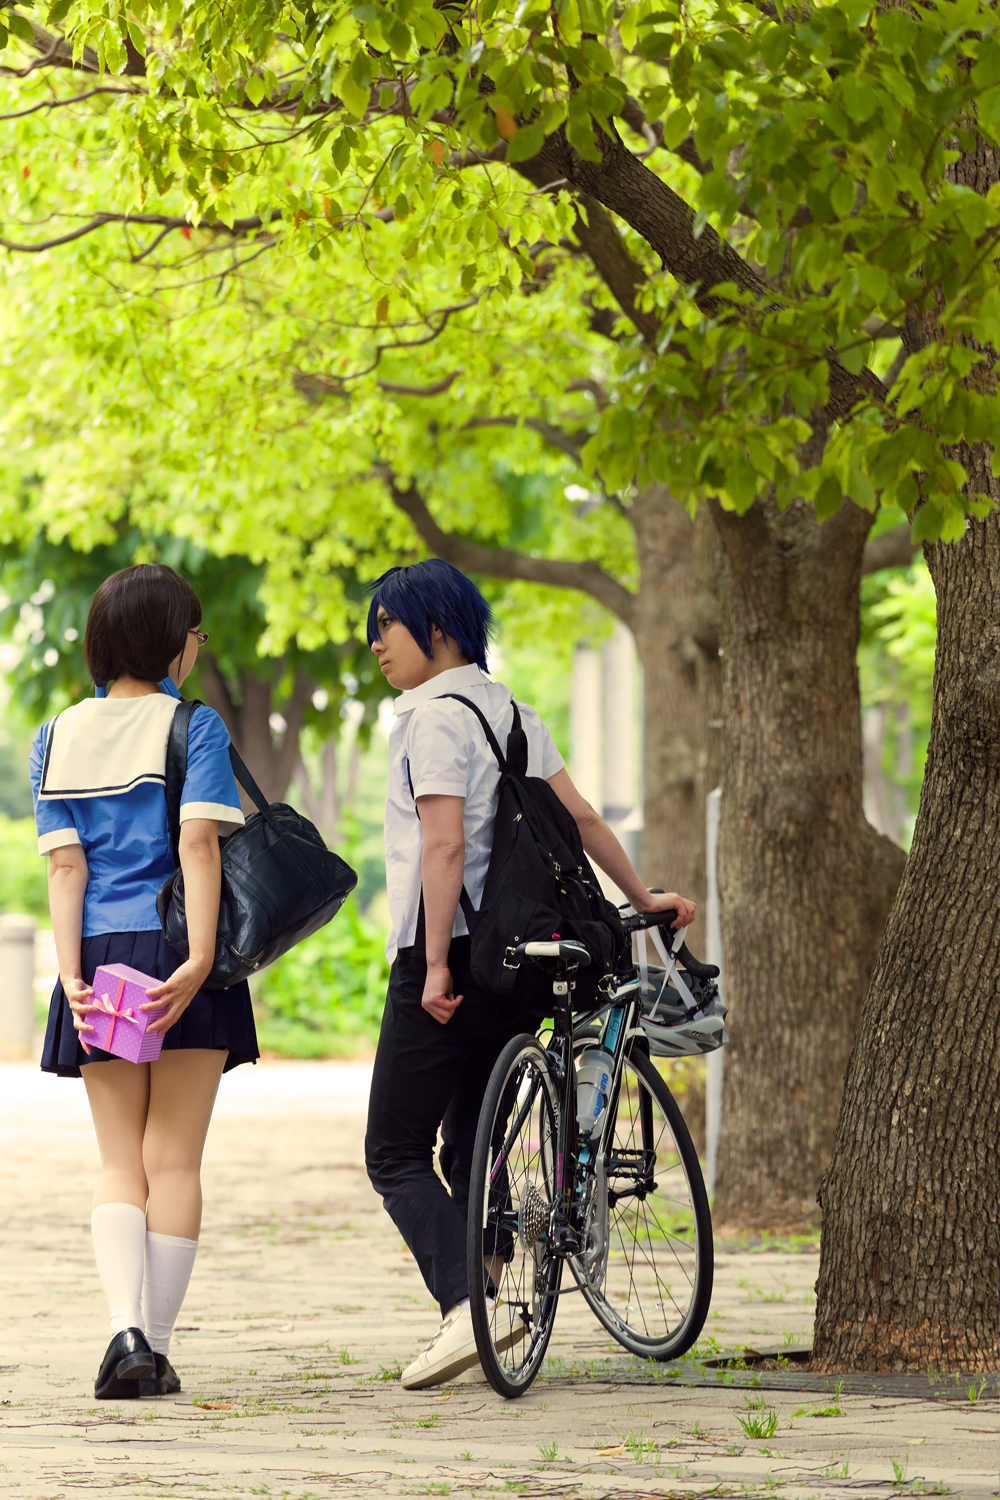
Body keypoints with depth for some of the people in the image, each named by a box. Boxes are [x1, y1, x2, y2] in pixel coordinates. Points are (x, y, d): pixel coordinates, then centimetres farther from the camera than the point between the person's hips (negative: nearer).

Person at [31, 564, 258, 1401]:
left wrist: (72, 971, -5)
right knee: (174, 1159, 5)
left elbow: (65, 863, 1)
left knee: (121, 1164, 9)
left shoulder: (57, 739, 9)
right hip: (178, 953, -3)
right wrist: (200, 957, -19)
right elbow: (199, 841, -15)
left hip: (101, 957, 3)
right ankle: (156, 1348, 4)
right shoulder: (194, 727, -3)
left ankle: (126, 1325, -13)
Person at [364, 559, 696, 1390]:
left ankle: (465, 1308, -22)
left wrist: (437, 966, -19)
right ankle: (481, 1304, 11)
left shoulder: (434, 715, -12)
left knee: (396, 1152, -6)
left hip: (451, 954, -8)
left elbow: (443, 846, -19)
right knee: (472, 1148, 14)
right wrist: (643, 901, 22)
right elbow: (581, 818, 14)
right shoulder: (512, 712, 14)